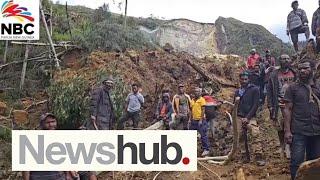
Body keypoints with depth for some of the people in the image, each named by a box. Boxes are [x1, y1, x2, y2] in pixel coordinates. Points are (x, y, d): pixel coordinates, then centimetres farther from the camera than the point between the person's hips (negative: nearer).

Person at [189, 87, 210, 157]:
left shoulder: (202, 100, -6)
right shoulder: (192, 100, 13)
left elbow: (203, 110, -11)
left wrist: (201, 120, -16)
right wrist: (190, 119, 12)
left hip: (200, 120, -7)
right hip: (194, 120, 7)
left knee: (203, 135, -2)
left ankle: (206, 150, 6)